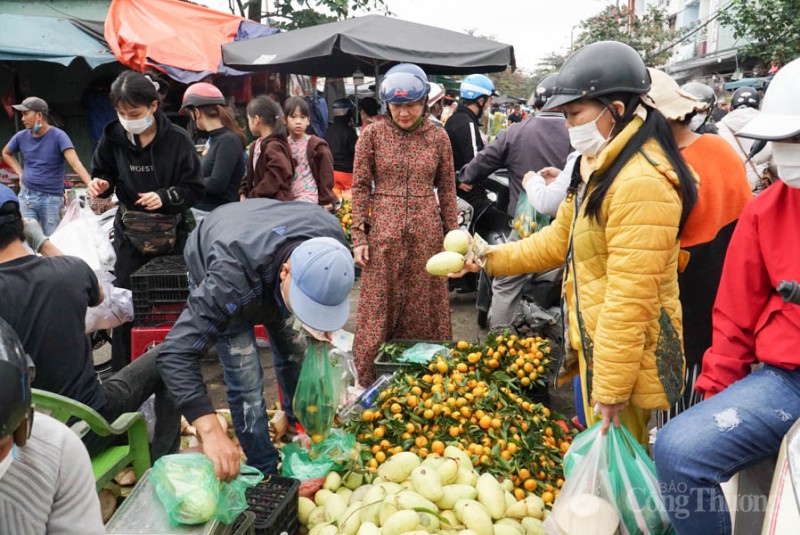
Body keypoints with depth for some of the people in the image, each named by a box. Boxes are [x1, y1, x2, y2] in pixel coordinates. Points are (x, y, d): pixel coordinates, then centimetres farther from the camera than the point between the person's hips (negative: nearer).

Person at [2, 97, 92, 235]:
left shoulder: (58, 136, -10)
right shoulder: (21, 136, 4)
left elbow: (76, 164, -22)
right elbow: (6, 153, 25)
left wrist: (90, 184, -38)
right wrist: (20, 173, 9)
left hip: (52, 198, -3)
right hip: (26, 195, 4)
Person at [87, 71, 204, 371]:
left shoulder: (177, 140, -9)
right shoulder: (113, 137, -2)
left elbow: (194, 188, -6)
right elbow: (102, 175, 10)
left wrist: (164, 197, -21)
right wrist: (101, 185, -12)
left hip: (172, 233, -2)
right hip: (130, 234, 2)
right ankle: (121, 376, 17)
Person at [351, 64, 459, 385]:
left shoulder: (438, 137, 3)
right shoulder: (373, 134, -1)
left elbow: (447, 189, 8)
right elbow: (360, 186, 0)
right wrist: (359, 236, -6)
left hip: (427, 233, 2)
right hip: (384, 232, -1)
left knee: (424, 307, 9)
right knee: (379, 308, 4)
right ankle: (373, 381, 20)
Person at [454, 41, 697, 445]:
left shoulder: (641, 182, -24)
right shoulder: (600, 168, 9)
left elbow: (631, 298, -25)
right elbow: (559, 240, 16)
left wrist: (610, 388, -22)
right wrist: (490, 259, 10)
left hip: (623, 355, -9)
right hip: (594, 344, 9)